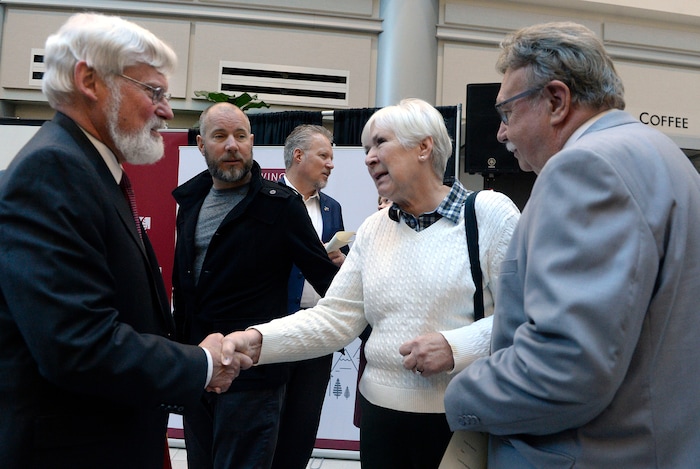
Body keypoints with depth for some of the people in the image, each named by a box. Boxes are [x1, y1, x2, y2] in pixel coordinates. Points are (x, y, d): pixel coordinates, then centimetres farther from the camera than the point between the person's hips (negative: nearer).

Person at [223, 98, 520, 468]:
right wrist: (259, 340, -13)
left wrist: (456, 346, -22)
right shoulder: (372, 230, 6)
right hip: (380, 413, 4)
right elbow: (334, 317, 0)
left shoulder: (489, 213, -8)